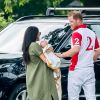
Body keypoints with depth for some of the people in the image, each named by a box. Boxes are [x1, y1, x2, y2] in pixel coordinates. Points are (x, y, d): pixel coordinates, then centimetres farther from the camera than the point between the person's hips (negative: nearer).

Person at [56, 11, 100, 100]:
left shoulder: (77, 33, -11)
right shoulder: (92, 33, 14)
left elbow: (76, 49, -26)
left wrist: (61, 55, -20)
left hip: (77, 70, -7)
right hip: (89, 69, 7)